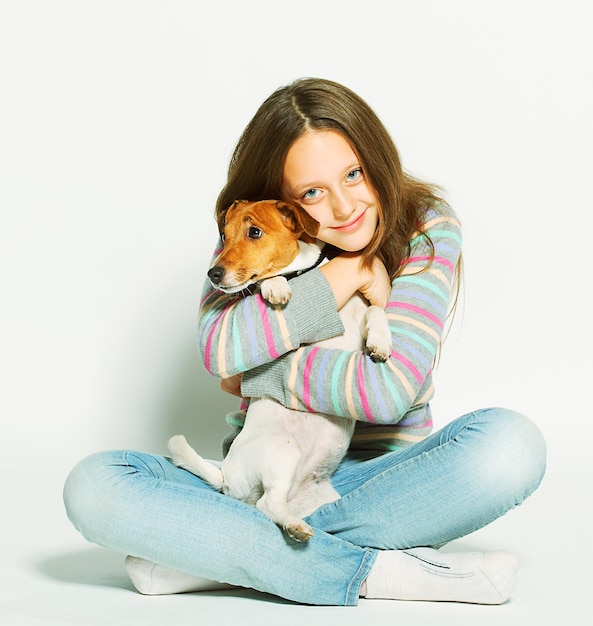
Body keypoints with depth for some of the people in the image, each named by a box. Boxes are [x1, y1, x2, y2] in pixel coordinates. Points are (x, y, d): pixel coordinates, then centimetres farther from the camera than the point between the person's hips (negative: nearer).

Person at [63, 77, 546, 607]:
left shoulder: (428, 230, -8)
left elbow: (390, 390, -20)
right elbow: (220, 349, -20)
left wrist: (255, 370, -14)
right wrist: (351, 273, -18)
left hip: (379, 479, -1)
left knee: (511, 446, -32)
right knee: (93, 487, -22)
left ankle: (206, 553, -27)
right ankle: (375, 571, -26)